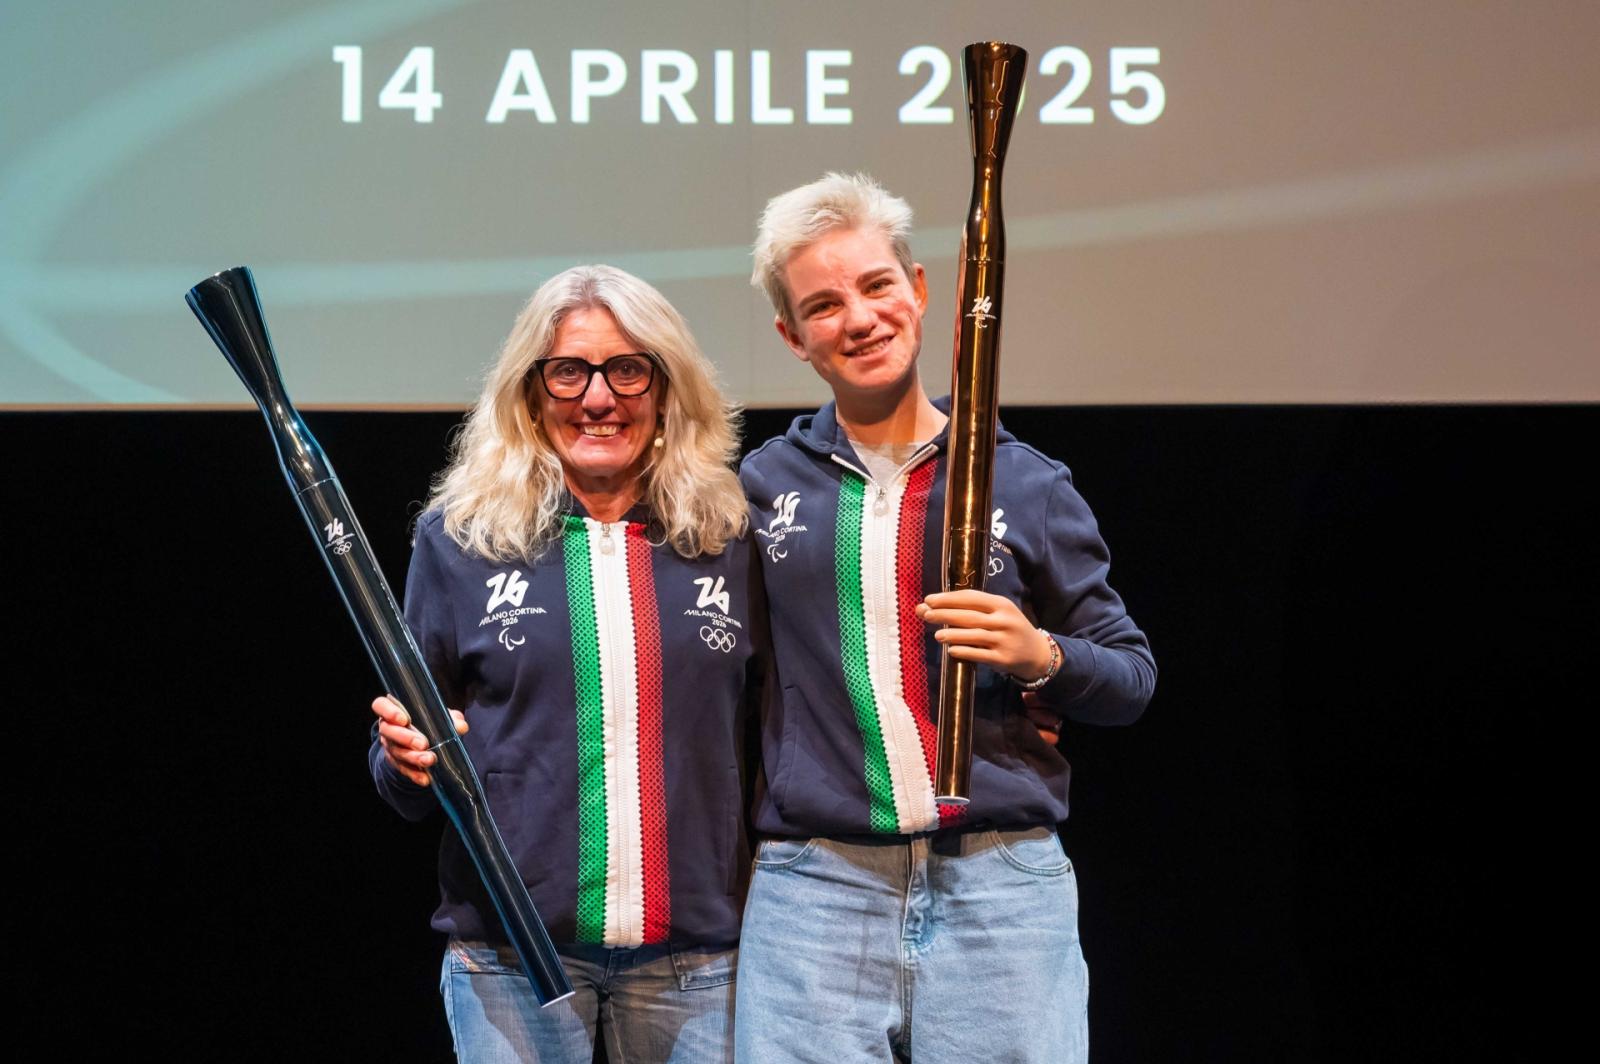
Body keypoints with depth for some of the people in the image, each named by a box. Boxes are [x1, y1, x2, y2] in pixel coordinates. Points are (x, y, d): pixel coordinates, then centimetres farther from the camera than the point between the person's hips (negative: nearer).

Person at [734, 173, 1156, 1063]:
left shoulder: (1027, 484, 7)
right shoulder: (760, 487, 9)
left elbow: (1132, 679, 10)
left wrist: (1041, 655, -10)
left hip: (1003, 885, 0)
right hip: (812, 892, 1)